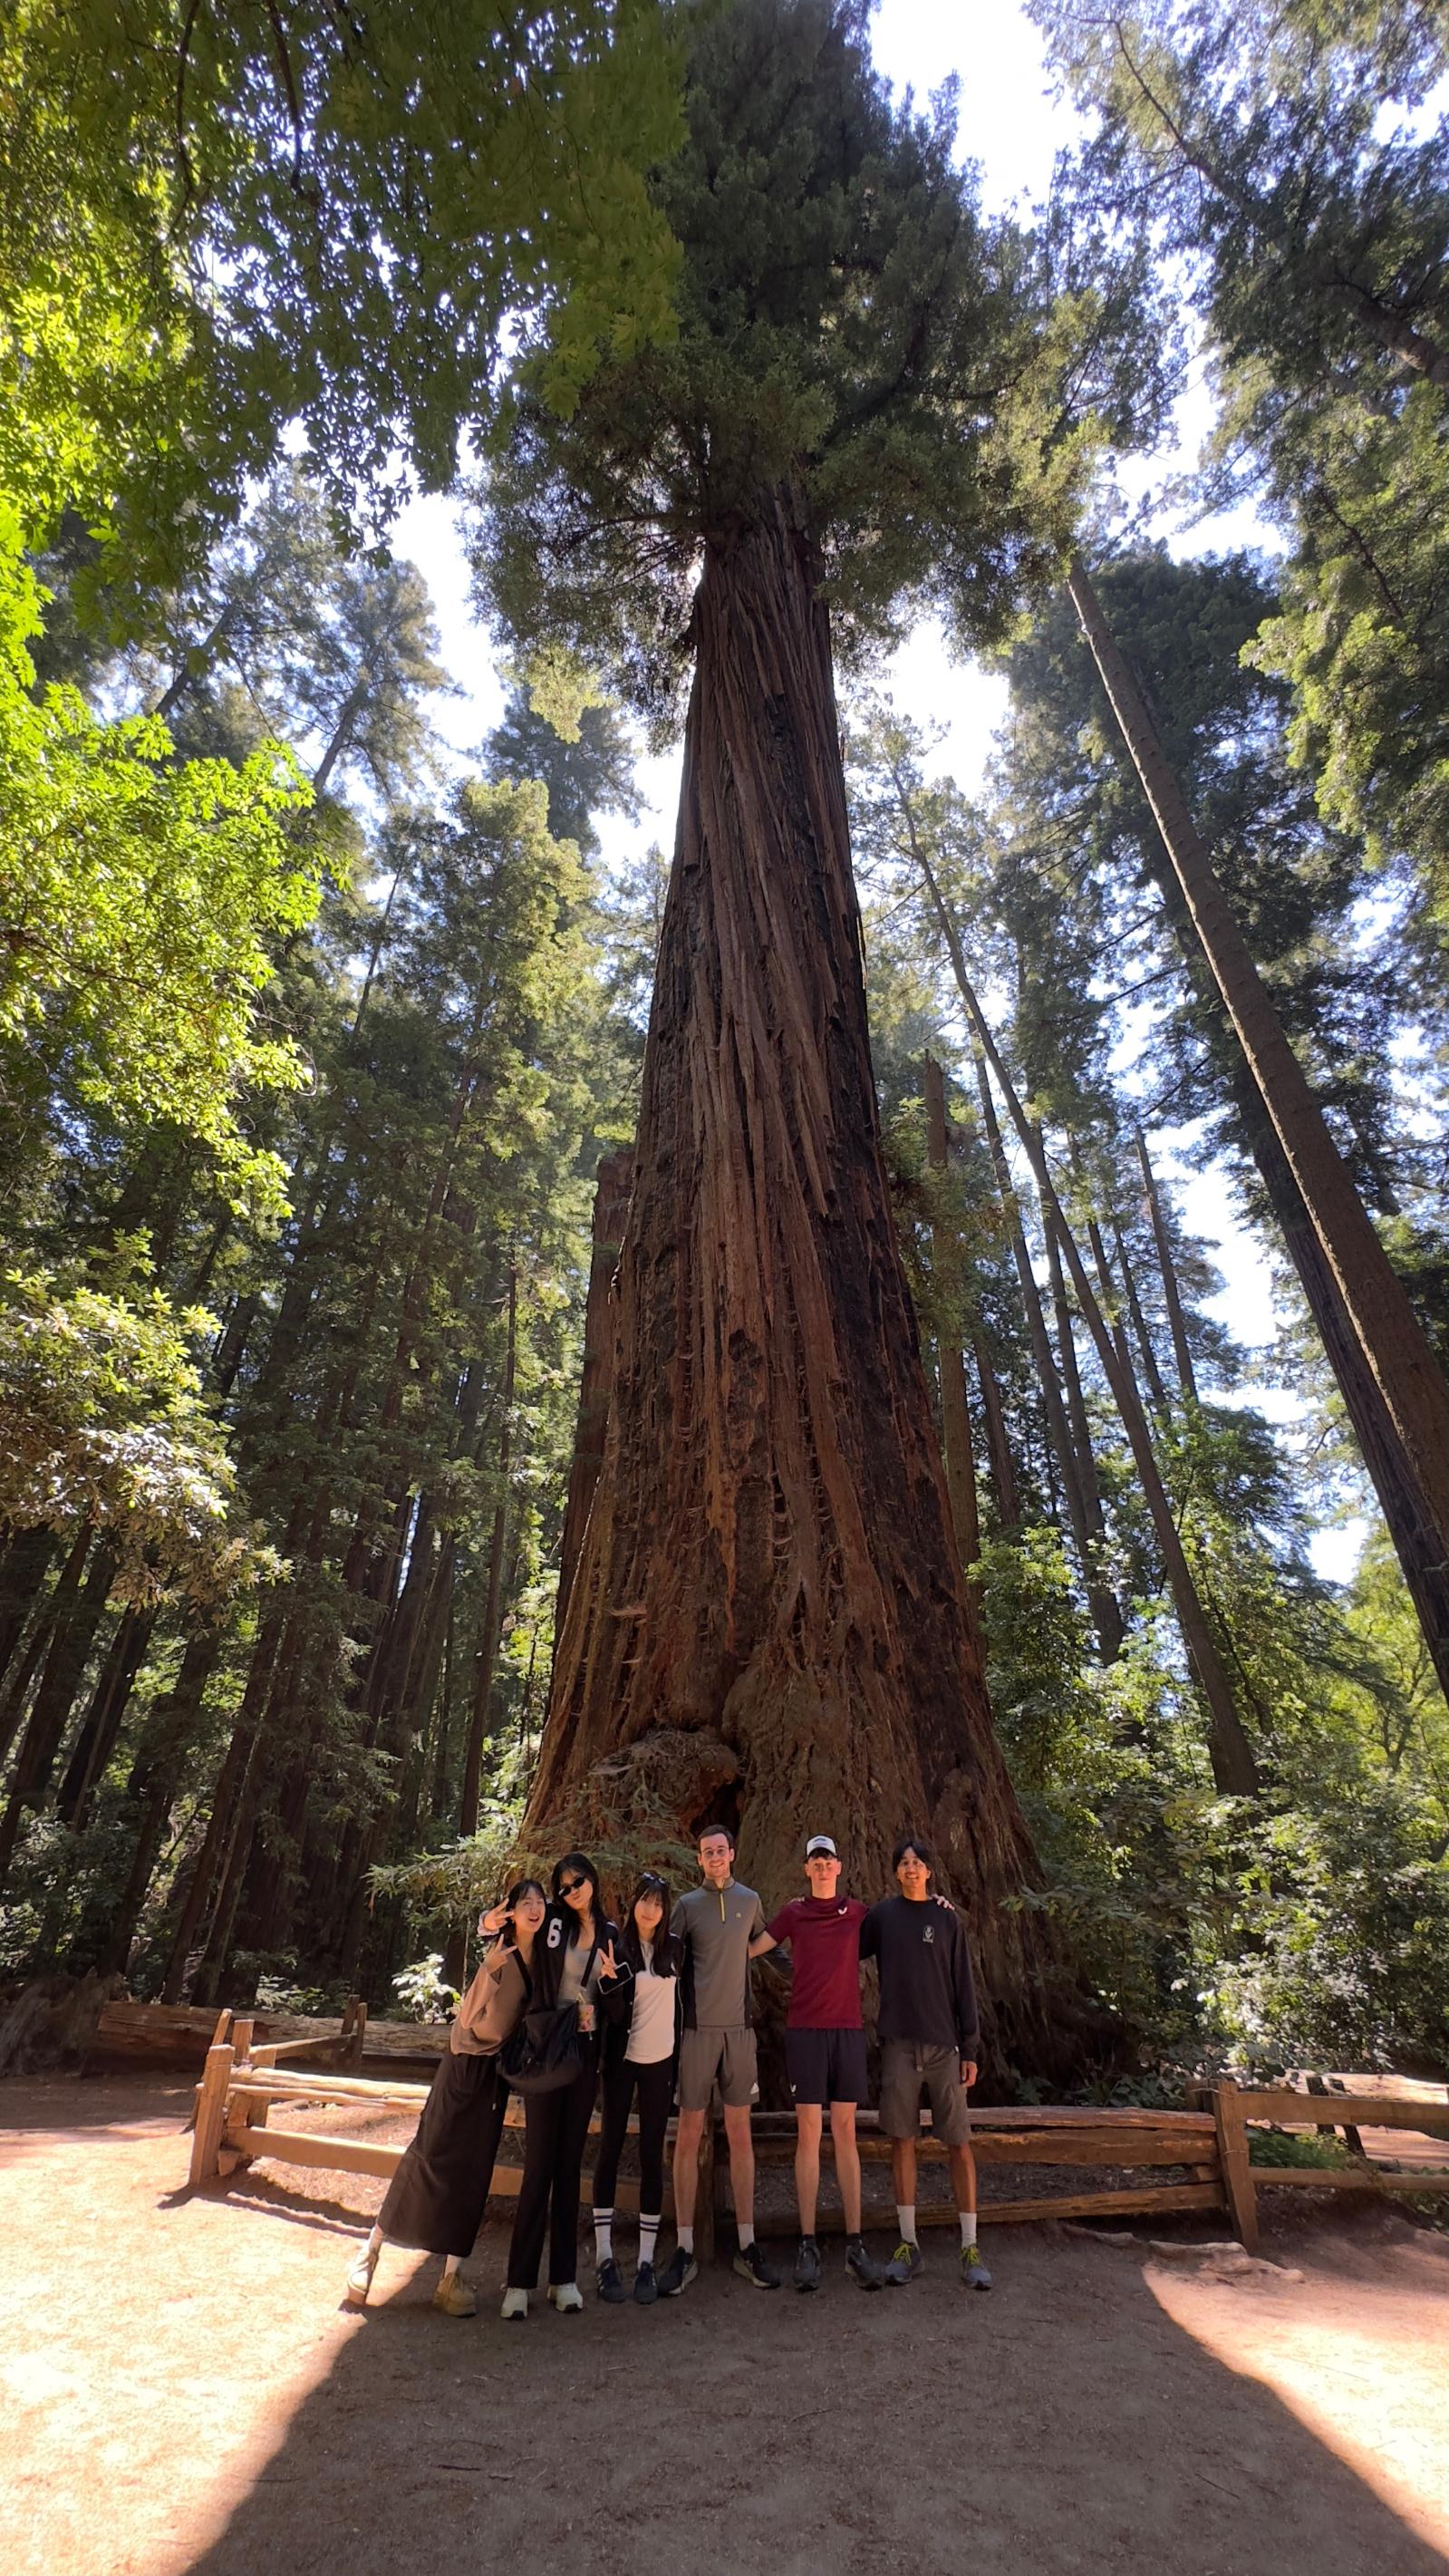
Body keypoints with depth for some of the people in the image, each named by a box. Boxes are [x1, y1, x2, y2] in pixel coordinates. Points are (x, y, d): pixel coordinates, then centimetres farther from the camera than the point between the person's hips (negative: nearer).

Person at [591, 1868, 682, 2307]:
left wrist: (681, 2059, 10)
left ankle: (646, 2262, 14)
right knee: (610, 2149, 3)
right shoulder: (615, 1946, -7)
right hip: (622, 2059, -2)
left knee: (652, 2156, 5)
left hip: (660, 2061, 2)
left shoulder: (675, 1948, 1)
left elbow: (680, 2000, 11)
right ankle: (604, 2258, 14)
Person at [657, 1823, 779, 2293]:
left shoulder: (750, 1901, 5)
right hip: (697, 2028, -2)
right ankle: (684, 2251, 13)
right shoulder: (687, 1905, -2)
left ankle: (747, 2246, 18)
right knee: (689, 2135, 3)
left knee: (740, 2135, 8)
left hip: (739, 2027, 2)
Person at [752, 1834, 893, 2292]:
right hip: (804, 2030, -1)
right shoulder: (793, 1912, 2)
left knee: (845, 2133, 4)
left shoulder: (859, 1912, 6)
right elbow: (750, 1949, 6)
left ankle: (855, 2246, 10)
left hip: (848, 2030, 1)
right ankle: (807, 2246, 8)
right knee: (808, 2132, 0)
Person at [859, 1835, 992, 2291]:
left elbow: (964, 1987, 2)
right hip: (898, 2044, 1)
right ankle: (908, 2244, 20)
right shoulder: (882, 1915, 1)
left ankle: (970, 2247, 14)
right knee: (902, 2141, 7)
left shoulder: (948, 1919, 0)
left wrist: (970, 2050, 0)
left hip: (944, 2045, 0)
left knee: (959, 2143, 2)